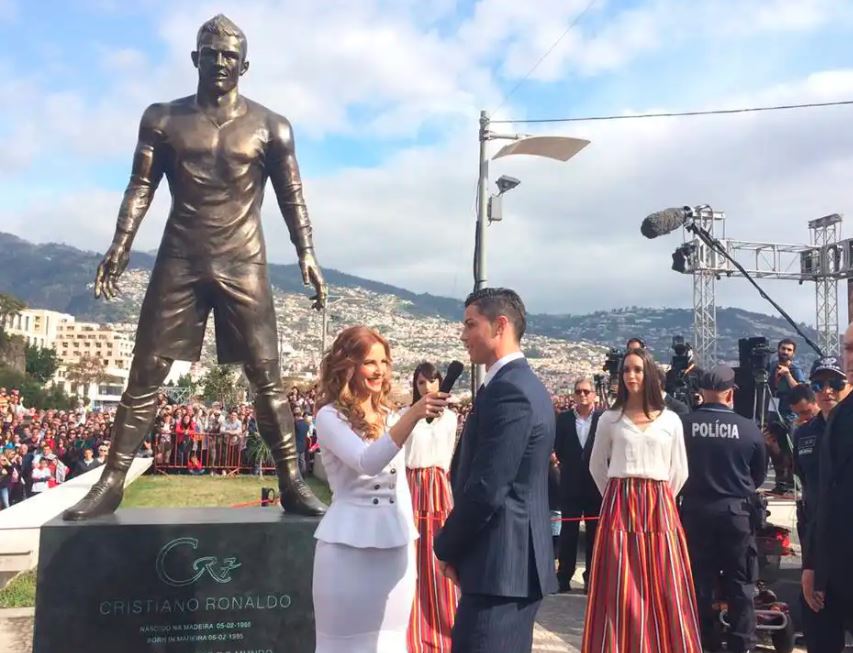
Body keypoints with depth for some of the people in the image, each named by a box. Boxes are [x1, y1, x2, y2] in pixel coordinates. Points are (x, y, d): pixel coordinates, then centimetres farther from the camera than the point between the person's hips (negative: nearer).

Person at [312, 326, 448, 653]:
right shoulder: (330, 416, -9)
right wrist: (413, 416, -35)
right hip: (350, 546, -6)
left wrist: (410, 538, 16)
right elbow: (367, 462, -25)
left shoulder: (388, 414, 11)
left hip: (396, 545, 6)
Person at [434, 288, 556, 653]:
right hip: (517, 560, 10)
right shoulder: (524, 384, 14)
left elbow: (486, 490, -22)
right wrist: (456, 545, 14)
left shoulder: (507, 391, -18)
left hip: (499, 564, -10)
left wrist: (446, 547, -7)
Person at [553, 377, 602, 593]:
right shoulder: (563, 419, 3)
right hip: (571, 484, 1)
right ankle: (563, 577, 12)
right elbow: (558, 448, 3)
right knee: (568, 532, 6)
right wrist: (569, 465, -1)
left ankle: (591, 577, 17)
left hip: (596, 484, -1)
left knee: (594, 533, 7)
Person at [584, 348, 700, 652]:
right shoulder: (609, 419, 4)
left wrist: (656, 500, 9)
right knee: (619, 589, -1)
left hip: (659, 509, 1)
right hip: (619, 508, -1)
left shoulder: (670, 420, 6)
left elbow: (679, 471, 11)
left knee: (663, 587, 2)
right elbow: (596, 466, 12)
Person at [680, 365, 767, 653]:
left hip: (695, 510, 1)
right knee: (740, 582, 11)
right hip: (737, 511, 0)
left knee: (700, 579, 11)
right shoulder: (749, 429, -9)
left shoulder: (684, 425, -11)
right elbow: (760, 475, 5)